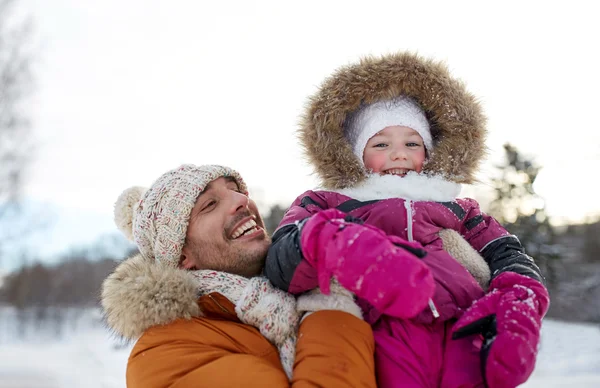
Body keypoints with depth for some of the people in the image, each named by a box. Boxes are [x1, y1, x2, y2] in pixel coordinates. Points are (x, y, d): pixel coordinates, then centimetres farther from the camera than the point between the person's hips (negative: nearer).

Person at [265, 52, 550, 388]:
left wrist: (515, 305, -4)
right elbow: (278, 263, 5)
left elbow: (511, 258, 20)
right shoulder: (322, 204, 23)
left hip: (469, 333, 2)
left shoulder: (457, 207, 34)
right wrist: (329, 240, -18)